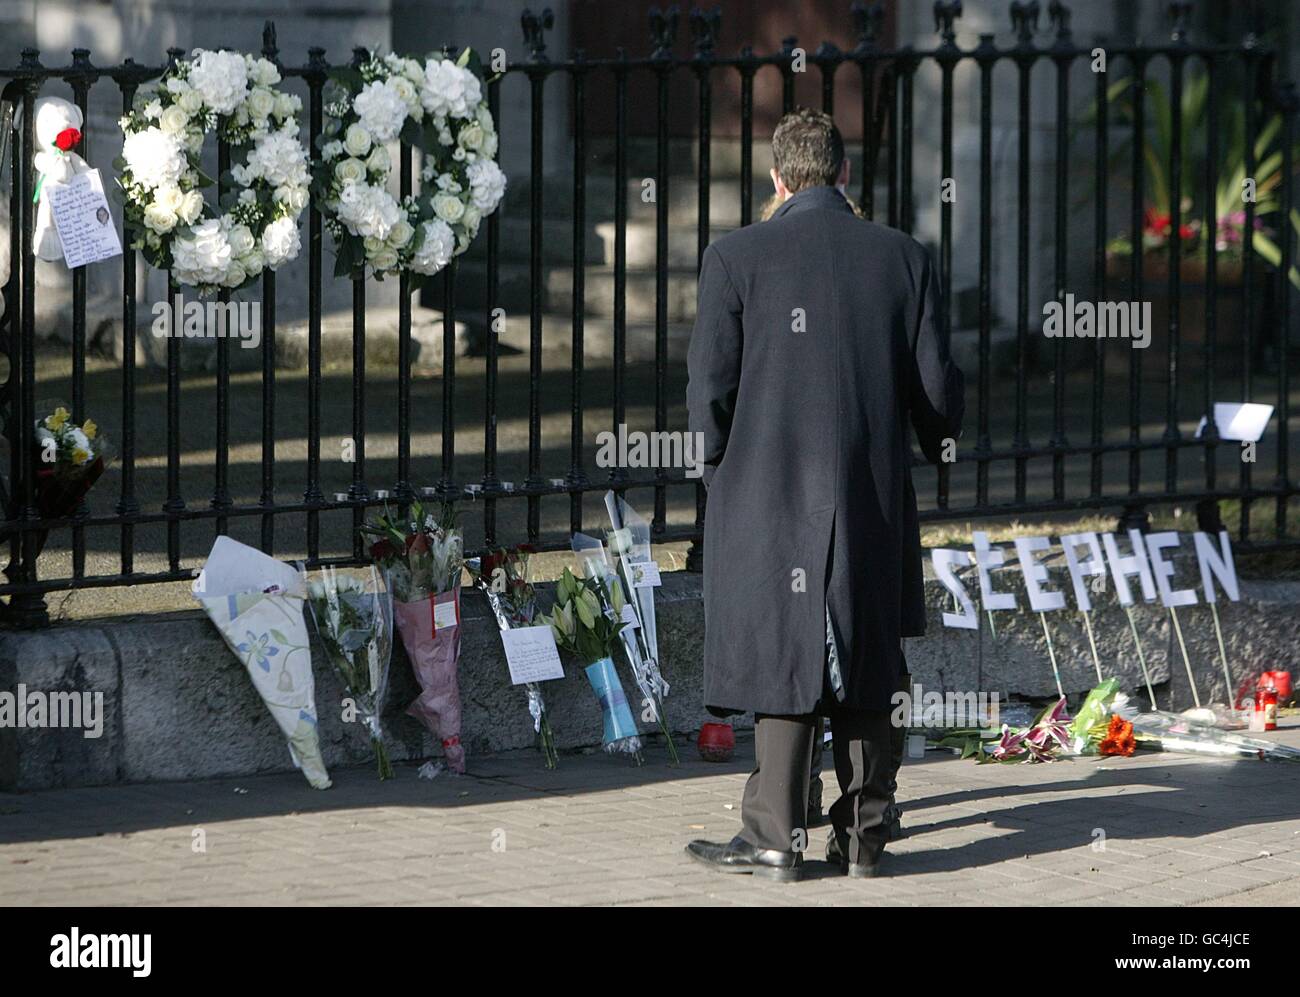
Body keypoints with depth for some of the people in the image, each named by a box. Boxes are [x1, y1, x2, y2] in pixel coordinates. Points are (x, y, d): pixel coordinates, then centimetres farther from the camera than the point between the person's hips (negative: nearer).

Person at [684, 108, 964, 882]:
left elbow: (709, 389, -8)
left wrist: (720, 462, 11)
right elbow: (937, 389, 1)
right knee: (864, 667, 12)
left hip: (770, 498, -2)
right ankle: (863, 832, 14)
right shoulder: (904, 259, 0)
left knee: (784, 659, 2)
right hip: (874, 499, 3)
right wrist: (937, 439, 23)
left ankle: (777, 836, 1)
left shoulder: (737, 258, -7)